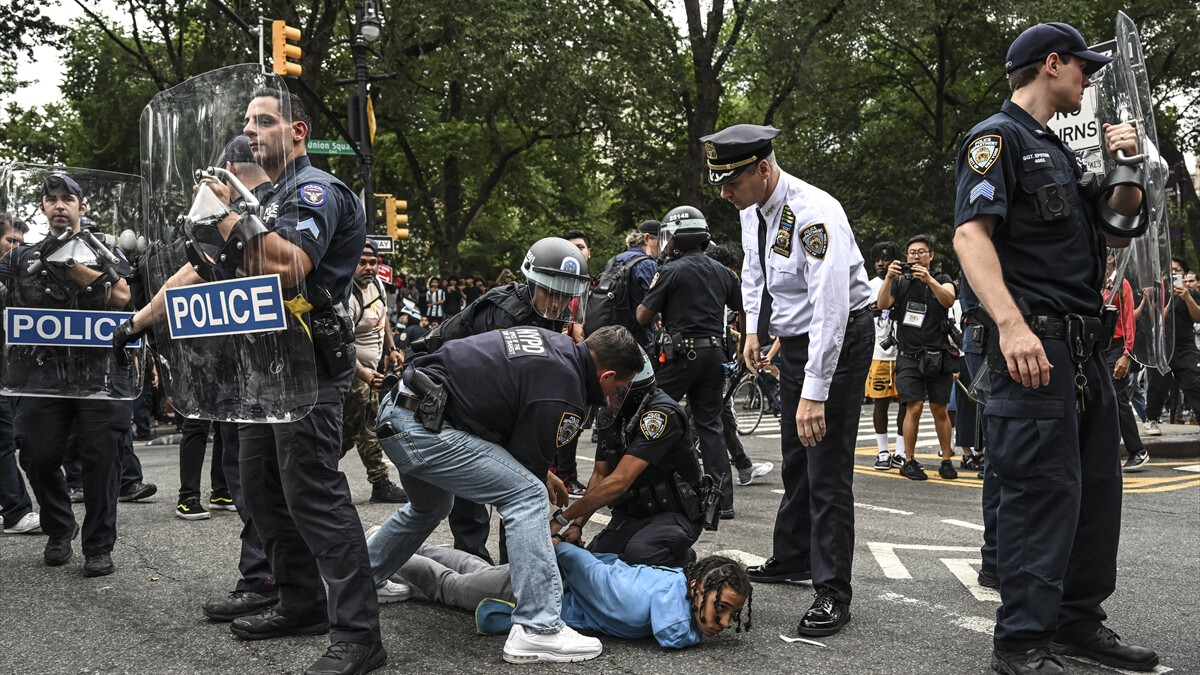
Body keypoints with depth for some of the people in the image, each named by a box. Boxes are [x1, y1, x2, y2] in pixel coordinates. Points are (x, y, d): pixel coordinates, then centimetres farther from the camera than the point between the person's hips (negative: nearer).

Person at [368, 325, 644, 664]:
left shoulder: (553, 342, 12)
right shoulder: (562, 398, -14)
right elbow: (525, 472, -5)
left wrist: (542, 471, 27)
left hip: (397, 409, 10)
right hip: (425, 428, -10)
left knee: (430, 508, 33)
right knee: (529, 496, -10)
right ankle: (537, 630, -9)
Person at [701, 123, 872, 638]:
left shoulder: (813, 214, -28)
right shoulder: (751, 209, -1)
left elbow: (830, 307, -34)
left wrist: (814, 393, -36)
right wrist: (753, 329, 13)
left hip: (838, 339, -8)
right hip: (794, 338, 9)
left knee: (828, 468, -10)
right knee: (795, 458, 18)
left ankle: (832, 593, -1)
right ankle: (792, 560, 34)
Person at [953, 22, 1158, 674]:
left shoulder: (1058, 150, 22)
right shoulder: (998, 137, -5)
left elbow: (1117, 231, 32)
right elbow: (971, 235, -19)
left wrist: (1126, 165, 12)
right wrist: (1012, 325, -30)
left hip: (1084, 345, 10)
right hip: (1035, 343, -10)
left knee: (1097, 485, 13)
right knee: (1044, 490, -9)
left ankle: (1079, 620, 26)